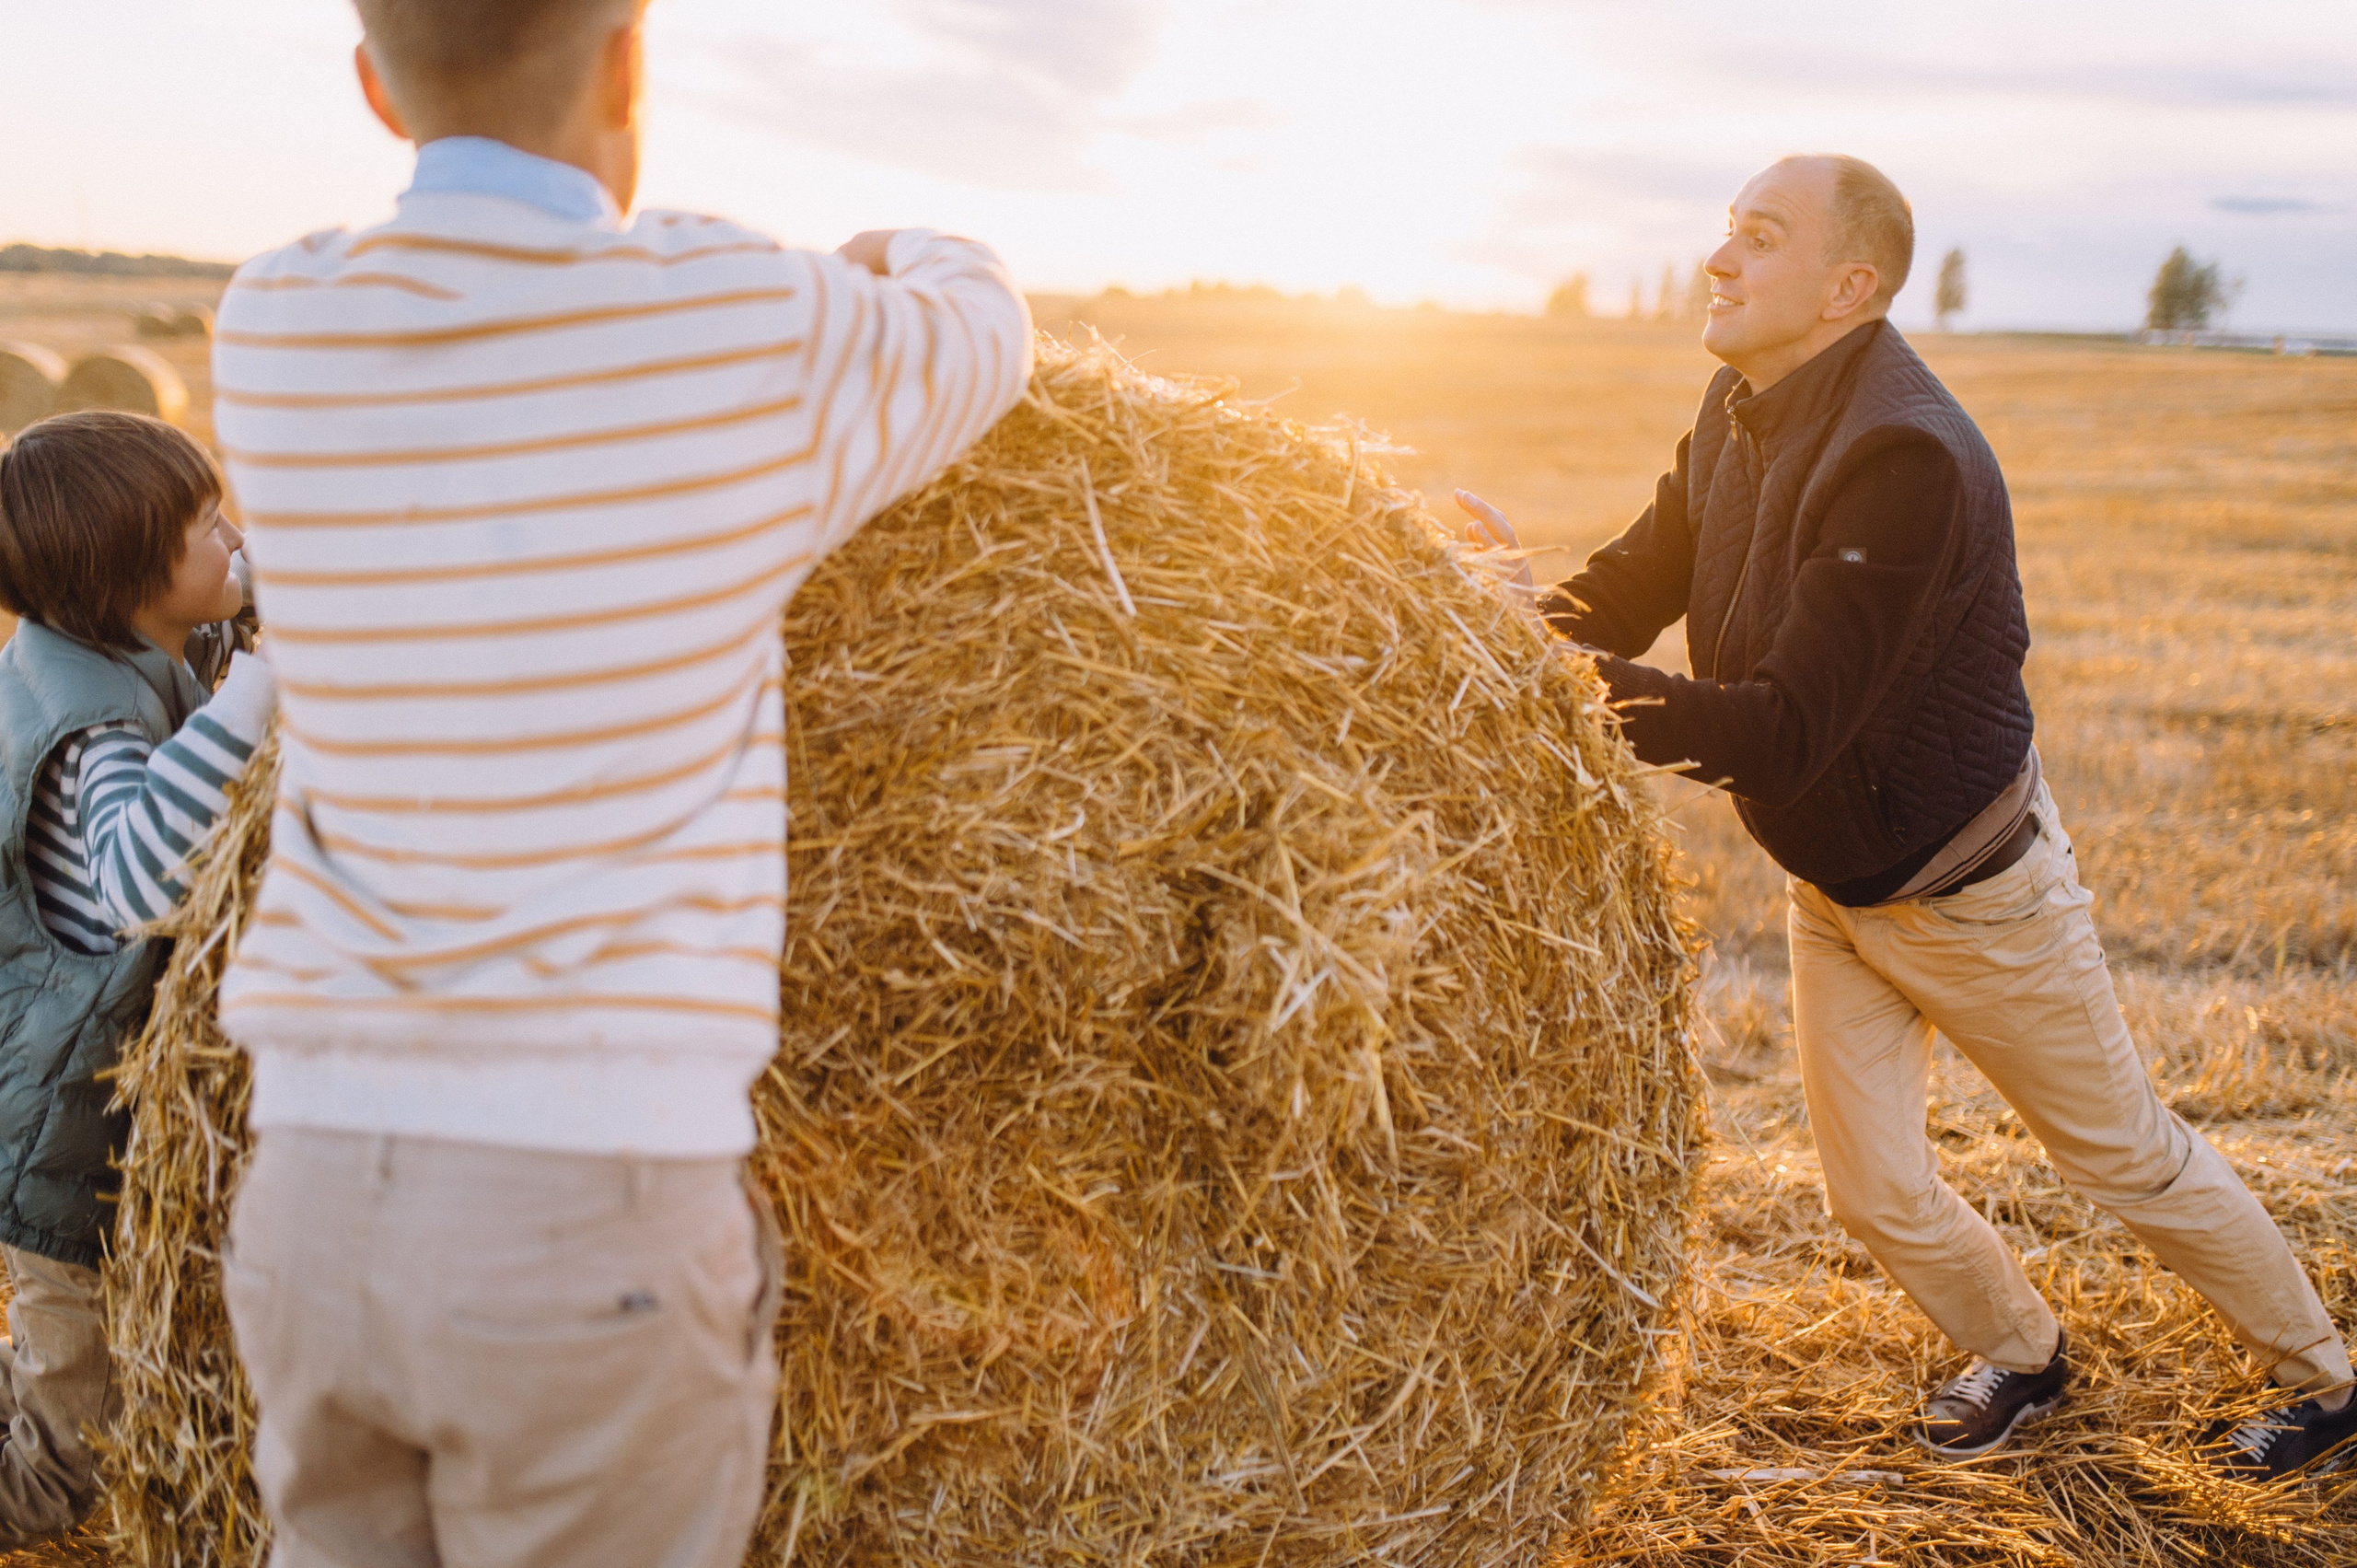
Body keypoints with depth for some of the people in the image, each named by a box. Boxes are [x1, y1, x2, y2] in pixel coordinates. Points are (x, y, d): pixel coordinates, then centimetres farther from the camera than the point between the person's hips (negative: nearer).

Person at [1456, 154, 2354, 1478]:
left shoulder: (1908, 456, -31)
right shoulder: (1739, 413, -3)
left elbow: (1785, 734, -33)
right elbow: (1636, 587, 0)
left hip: (1973, 894, -7)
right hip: (1834, 893, 7)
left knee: (2127, 1155, 12)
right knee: (1876, 1193, 12)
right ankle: (2024, 1353, 43)